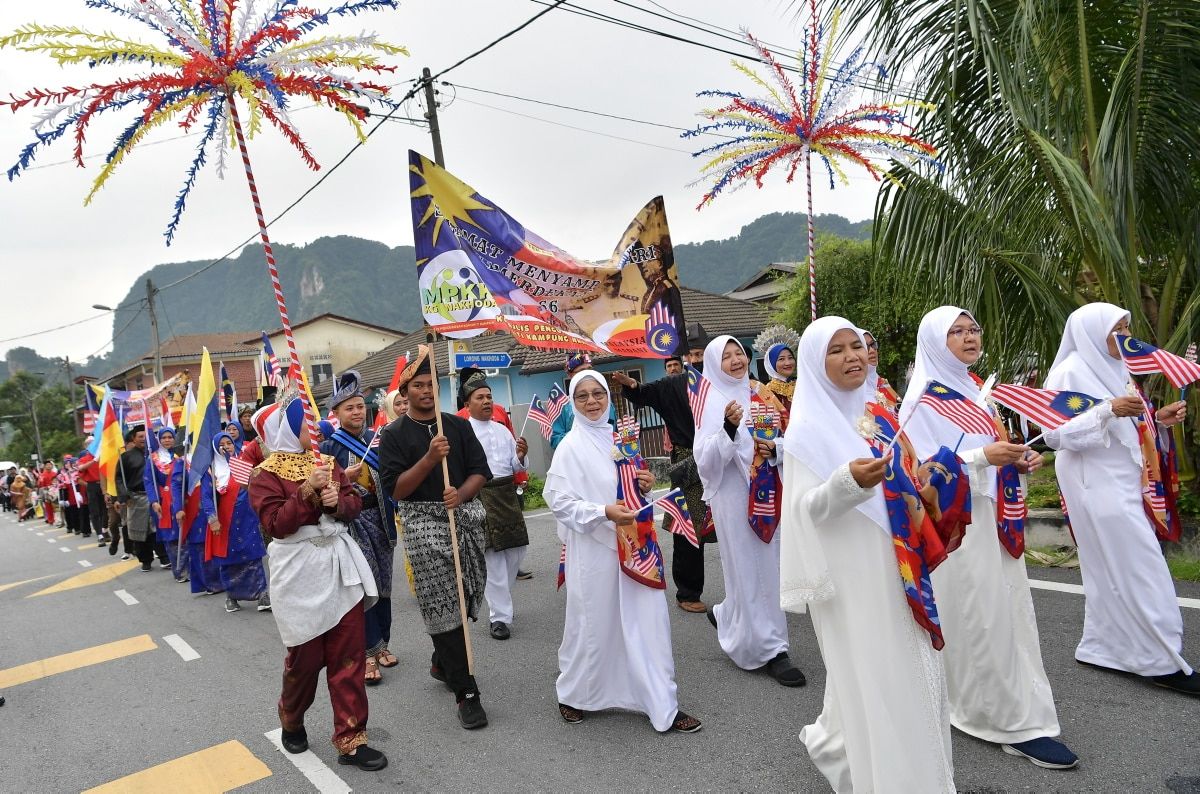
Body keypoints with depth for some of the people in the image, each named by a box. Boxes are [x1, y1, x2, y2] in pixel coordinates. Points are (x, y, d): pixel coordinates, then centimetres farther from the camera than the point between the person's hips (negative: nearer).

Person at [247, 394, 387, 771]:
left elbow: (355, 503, 10)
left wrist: (338, 501, -11)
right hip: (300, 570, -5)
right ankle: (291, 722, 38)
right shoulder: (265, 475, -6)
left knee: (349, 658, 4)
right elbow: (276, 524, -15)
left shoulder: (326, 462, 11)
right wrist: (308, 491, -23)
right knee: (305, 657, 9)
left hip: (340, 563, 5)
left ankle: (351, 740, 13)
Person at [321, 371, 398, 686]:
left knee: (383, 583, 11)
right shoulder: (329, 446, -4)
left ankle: (381, 644, 25)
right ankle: (370, 652, 4)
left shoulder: (377, 438, 6)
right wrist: (344, 479, -22)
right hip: (350, 520, -4)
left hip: (380, 517, 4)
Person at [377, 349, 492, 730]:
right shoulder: (394, 434, 1)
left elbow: (480, 471, 7)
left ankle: (442, 662, 36)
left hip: (466, 515, 4)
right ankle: (466, 692, 1)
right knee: (441, 604, -5)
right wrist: (430, 459, -19)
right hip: (424, 521, -4)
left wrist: (461, 494, -13)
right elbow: (395, 489, -8)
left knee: (468, 596, 9)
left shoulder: (458, 425, 10)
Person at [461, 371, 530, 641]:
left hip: (508, 493, 7)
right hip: (480, 494, -6)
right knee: (493, 556, -3)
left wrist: (520, 456, -4)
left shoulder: (503, 430, 14)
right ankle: (499, 616, 7)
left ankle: (499, 600, 34)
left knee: (517, 548, 13)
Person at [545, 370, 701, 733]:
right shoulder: (570, 446, -9)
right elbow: (557, 500, -13)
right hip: (593, 548, -5)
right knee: (592, 626, 8)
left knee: (649, 621, 4)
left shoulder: (618, 437, 8)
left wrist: (645, 485, -2)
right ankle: (573, 695, 33)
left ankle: (663, 706, 15)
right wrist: (603, 513, -23)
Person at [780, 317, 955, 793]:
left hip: (897, 564, 7)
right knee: (870, 676, 0)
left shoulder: (878, 410, 8)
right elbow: (807, 508, -17)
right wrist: (848, 482, -32)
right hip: (852, 574, -7)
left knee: (917, 671, 14)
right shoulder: (809, 428, -10)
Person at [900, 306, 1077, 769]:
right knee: (979, 621, -2)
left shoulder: (972, 388, 15)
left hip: (988, 518, 8)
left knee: (1008, 613, 10)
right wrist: (982, 457, -23)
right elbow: (919, 467, -17)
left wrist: (1016, 461, 3)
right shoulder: (924, 396, -11)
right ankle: (1016, 722, 10)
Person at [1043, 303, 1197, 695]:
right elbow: (1056, 432, -20)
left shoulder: (1111, 369, 13)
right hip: (1097, 486, -9)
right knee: (1138, 568, -6)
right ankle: (1163, 662, 4)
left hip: (1121, 483, 9)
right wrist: (1109, 410, -26)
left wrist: (1156, 419, 7)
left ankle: (1101, 647, 22)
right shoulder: (1070, 372, -13)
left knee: (1111, 568, 13)